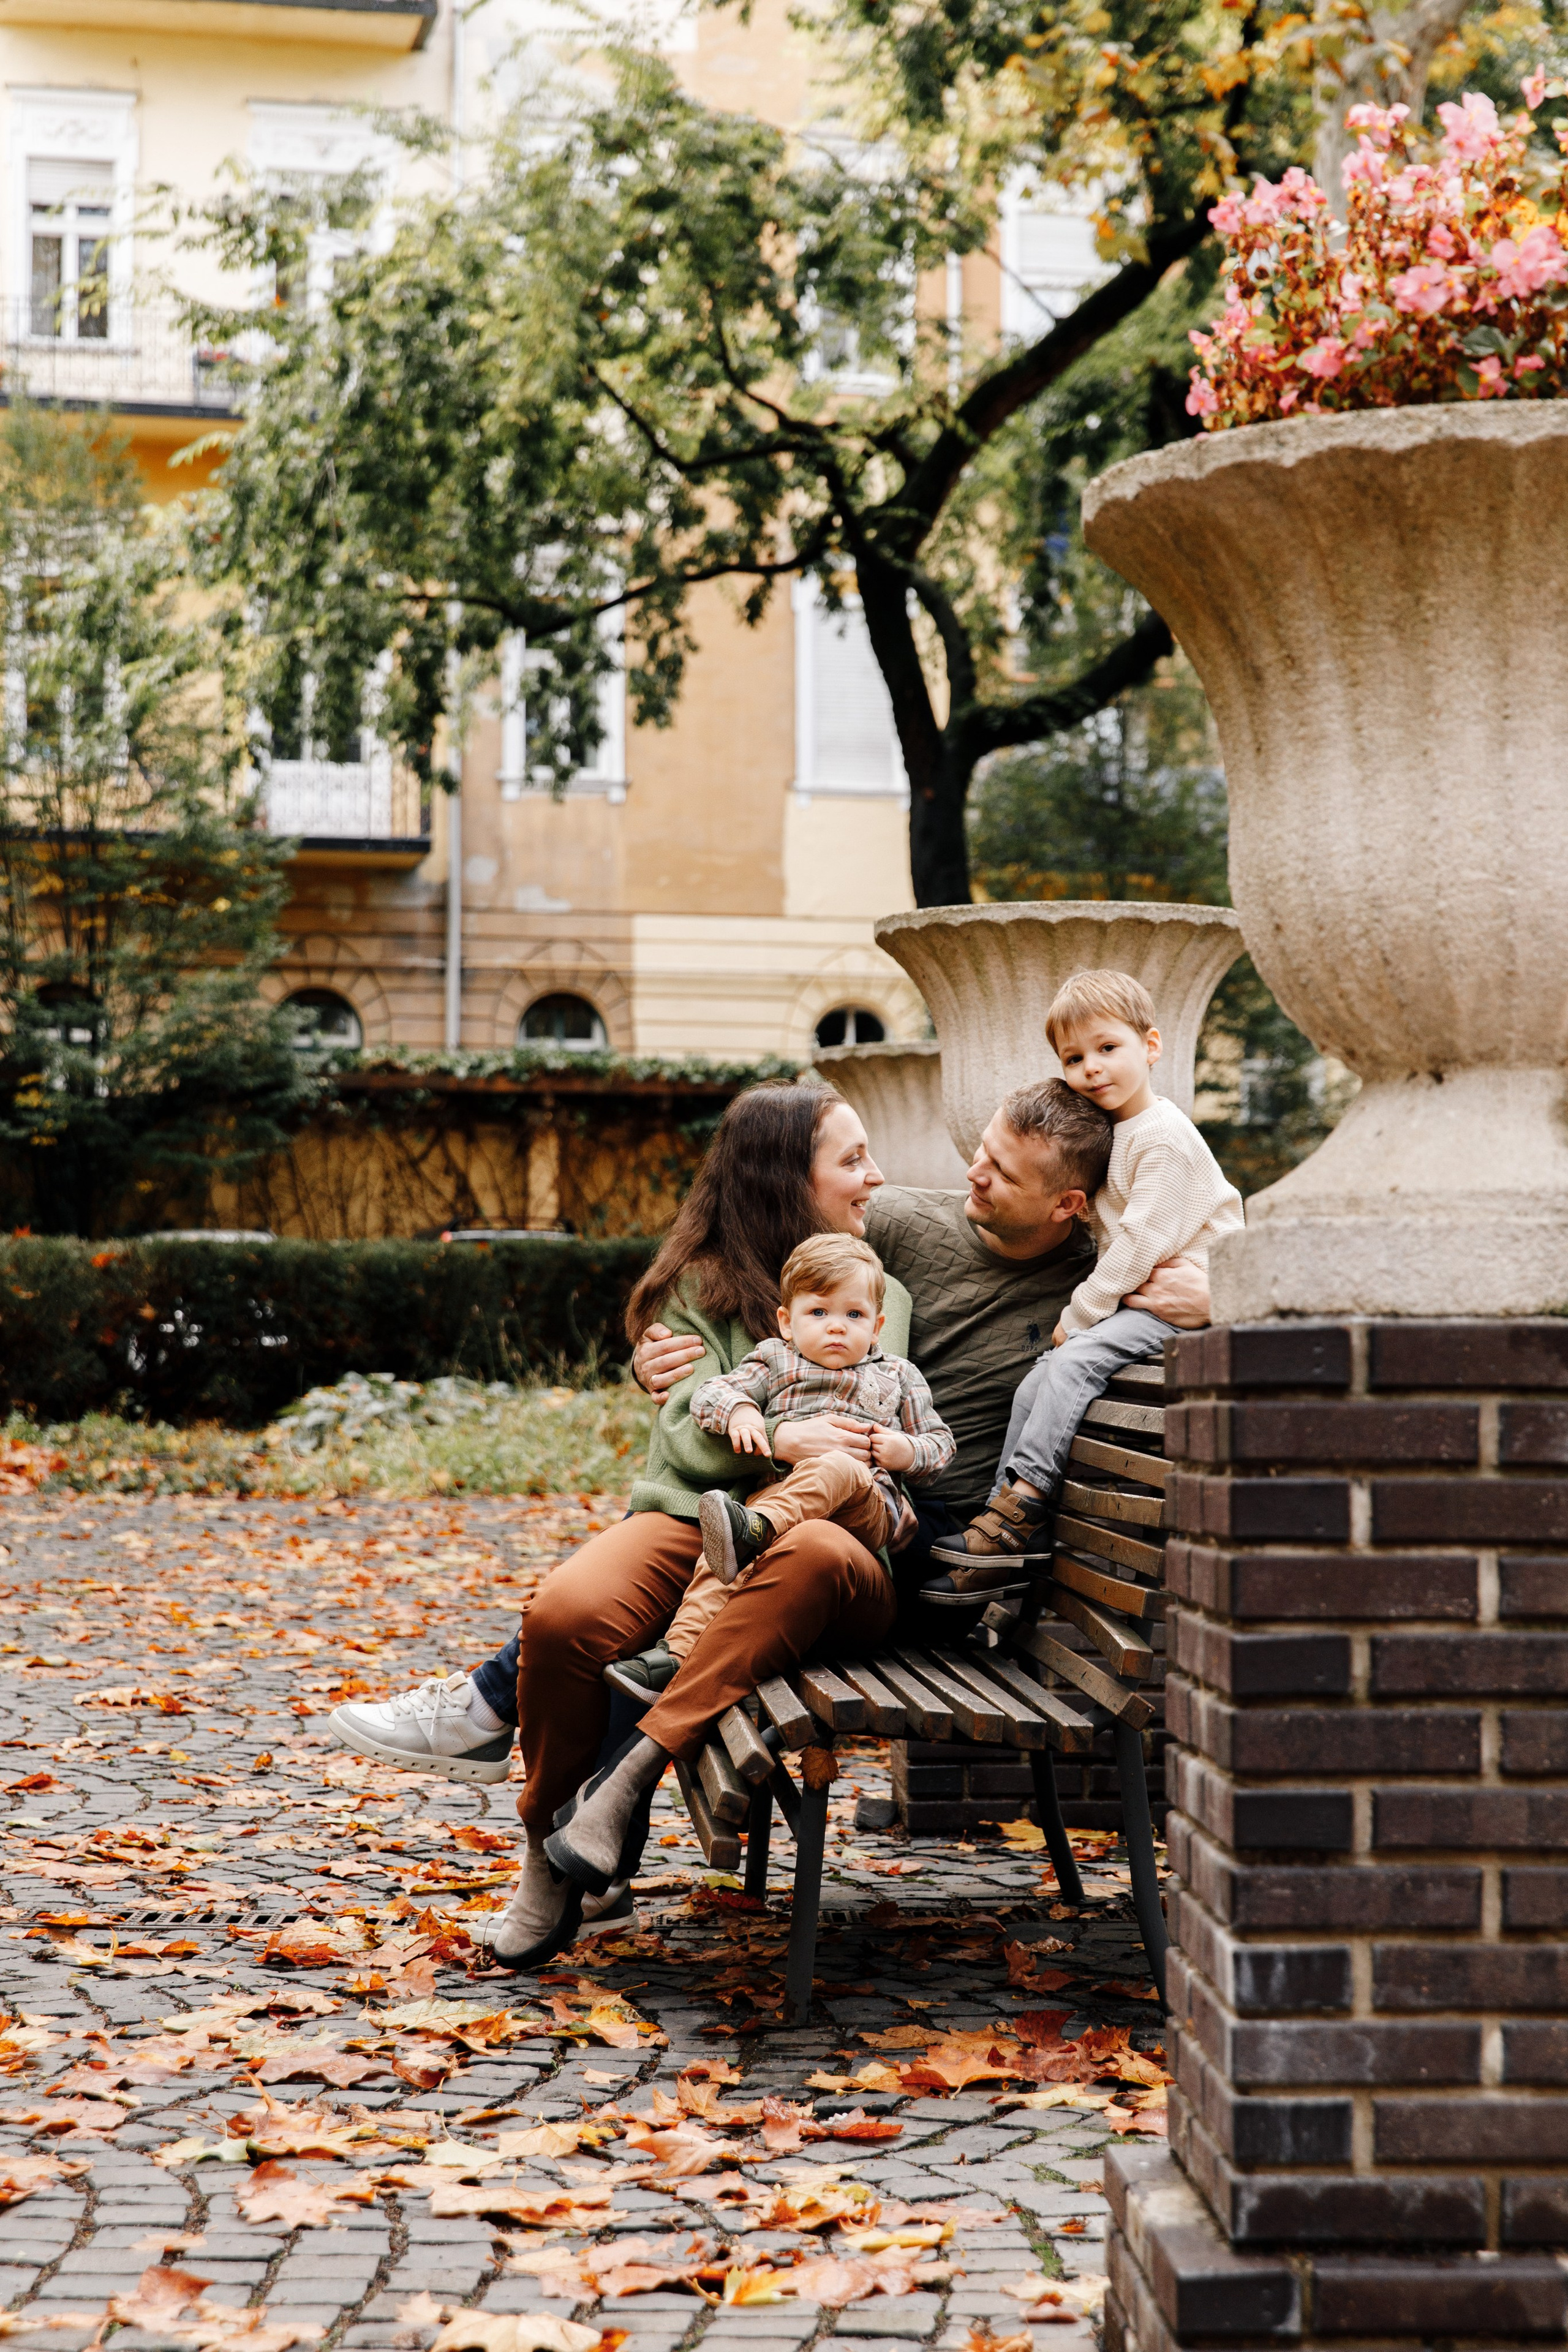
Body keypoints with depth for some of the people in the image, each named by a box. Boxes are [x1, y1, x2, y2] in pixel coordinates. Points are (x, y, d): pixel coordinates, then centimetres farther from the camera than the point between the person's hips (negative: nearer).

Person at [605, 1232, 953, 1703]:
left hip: (867, 1509, -1)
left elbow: (940, 1443, 24)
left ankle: (757, 1528, -58)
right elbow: (710, 1395, 13)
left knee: (837, 1468, -38)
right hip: (774, 1493, 1)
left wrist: (907, 1451, 0)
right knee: (721, 1558, -30)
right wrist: (738, 1412, -10)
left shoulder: (897, 1378, 25)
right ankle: (679, 1649, -40)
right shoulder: (775, 1362, 24)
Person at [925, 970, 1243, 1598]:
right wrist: (1081, 1314, 11)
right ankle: (1014, 1546, -8)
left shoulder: (1164, 1136, -15)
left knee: (1073, 1363, -26)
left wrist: (1078, 1316, -14)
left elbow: (1144, 1241, -19)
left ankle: (1021, 1497, -24)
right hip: (1130, 1297, 9)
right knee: (1038, 1381, -5)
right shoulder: (1110, 1132, 15)